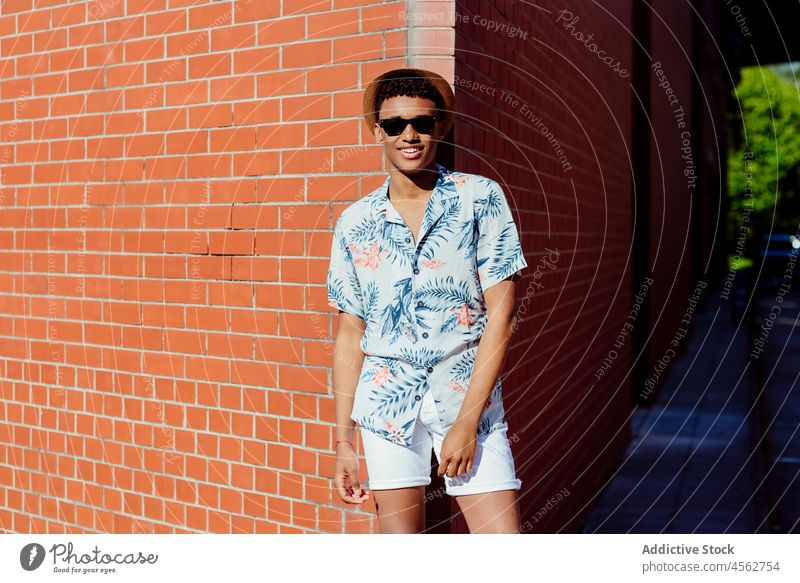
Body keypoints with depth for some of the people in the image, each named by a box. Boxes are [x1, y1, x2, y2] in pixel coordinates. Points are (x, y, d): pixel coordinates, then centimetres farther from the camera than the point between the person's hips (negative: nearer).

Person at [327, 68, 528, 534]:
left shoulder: (481, 198, -2)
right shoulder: (355, 222, 4)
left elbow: (501, 313, -6)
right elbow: (350, 336, 9)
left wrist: (467, 420, -11)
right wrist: (343, 441, 8)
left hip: (469, 396, -1)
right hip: (387, 402, 2)